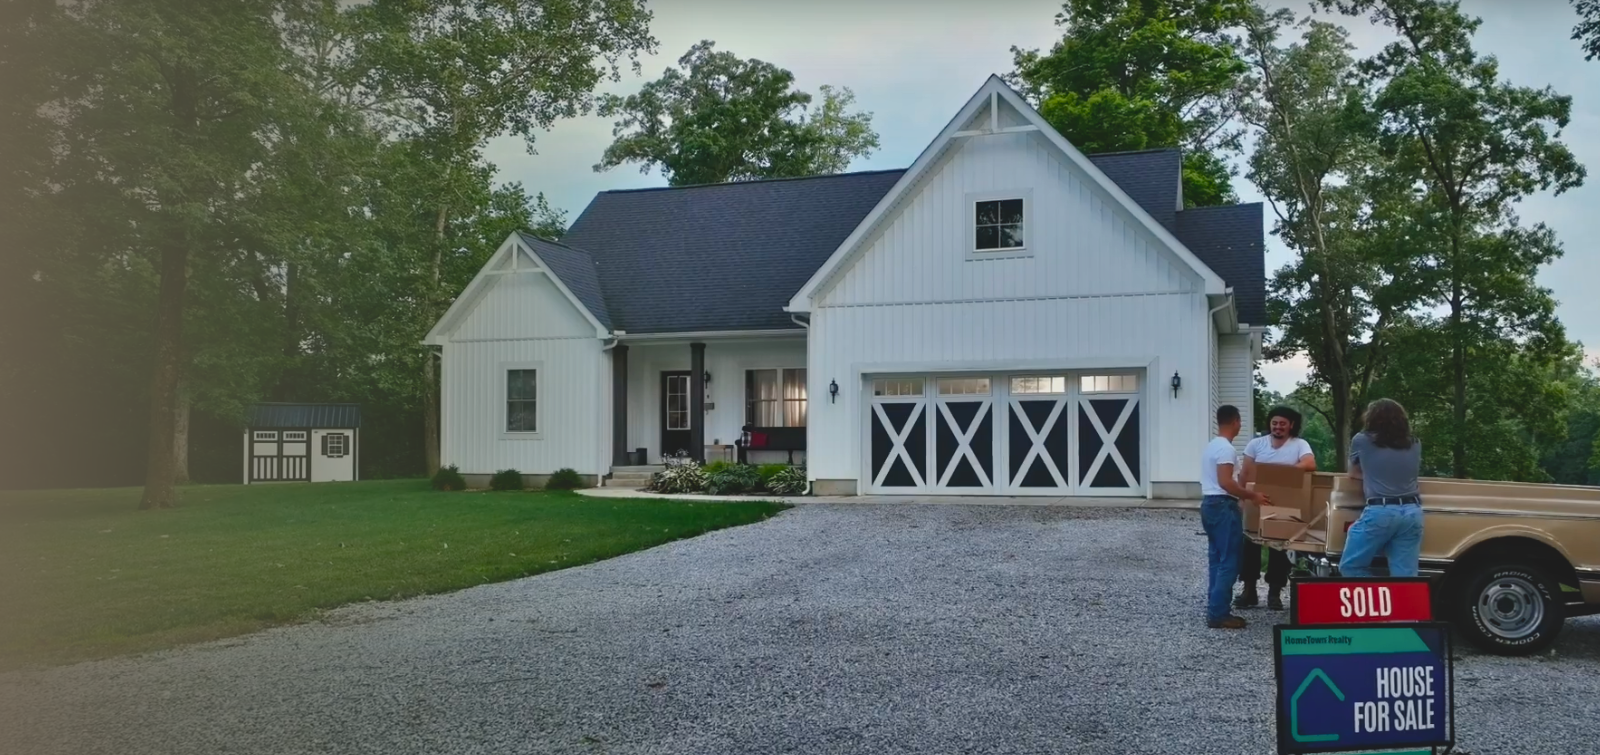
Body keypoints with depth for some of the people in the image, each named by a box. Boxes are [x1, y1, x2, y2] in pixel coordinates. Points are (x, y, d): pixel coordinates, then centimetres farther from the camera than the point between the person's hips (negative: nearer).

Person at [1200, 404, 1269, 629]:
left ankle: (1215, 610, 15)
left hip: (1209, 504, 10)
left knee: (1216, 560, 13)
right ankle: (1218, 614, -8)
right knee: (1228, 562, -7)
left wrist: (1243, 492, 29)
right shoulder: (1225, 448, -16)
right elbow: (1225, 482, -24)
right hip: (1223, 506, -10)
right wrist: (1251, 495, -16)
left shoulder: (1211, 445, 15)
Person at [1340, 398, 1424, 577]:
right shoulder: (1415, 445, 18)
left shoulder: (1361, 441, 9)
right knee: (1405, 576, 2)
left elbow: (1354, 473, 23)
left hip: (1379, 512, -4)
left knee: (1351, 566, 6)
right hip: (1412, 513, 5)